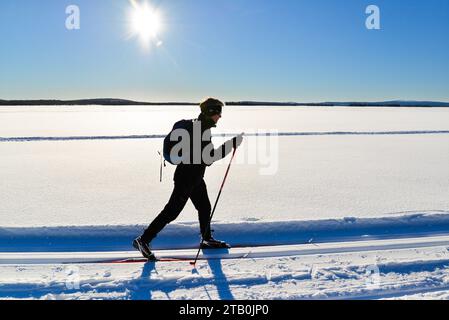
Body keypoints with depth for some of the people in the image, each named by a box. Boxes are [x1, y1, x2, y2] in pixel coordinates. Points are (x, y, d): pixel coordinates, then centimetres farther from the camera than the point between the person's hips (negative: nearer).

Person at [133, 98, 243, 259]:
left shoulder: (197, 125, 8)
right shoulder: (202, 130, -23)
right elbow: (209, 158, -25)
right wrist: (232, 144, -22)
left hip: (195, 177, 10)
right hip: (186, 178, -10)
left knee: (205, 207, 20)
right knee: (171, 211, -4)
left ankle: (207, 239, 39)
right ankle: (143, 240, 5)